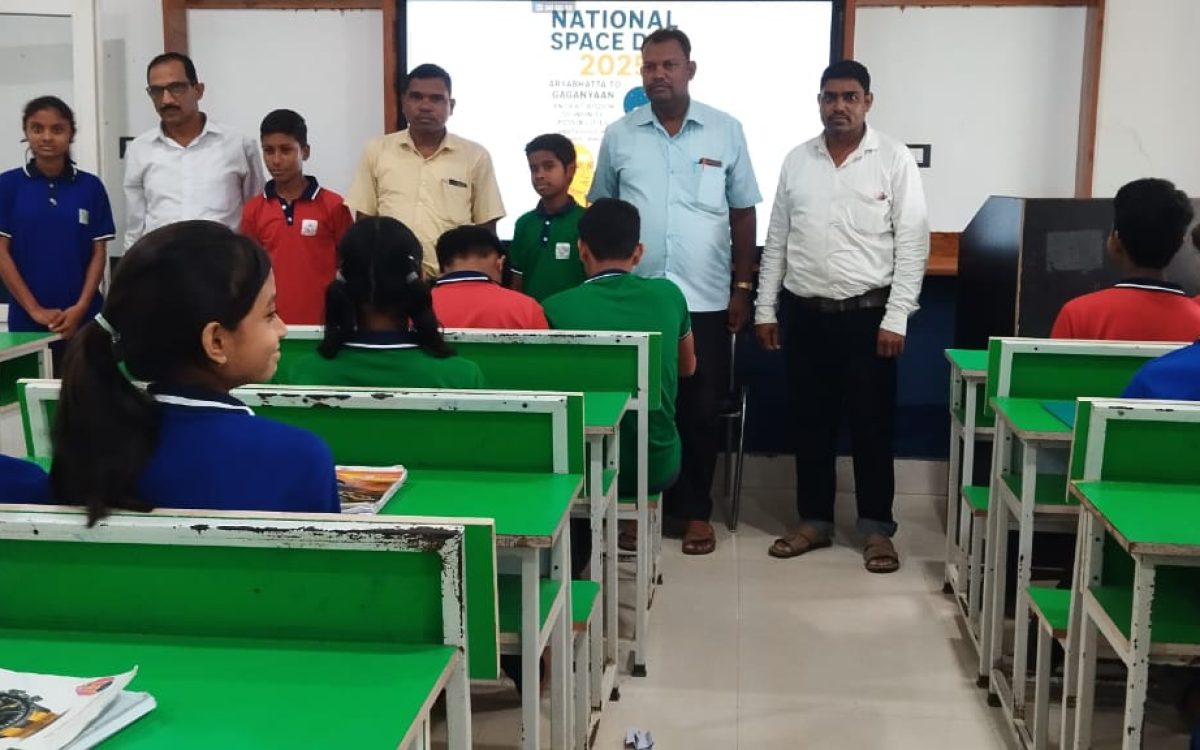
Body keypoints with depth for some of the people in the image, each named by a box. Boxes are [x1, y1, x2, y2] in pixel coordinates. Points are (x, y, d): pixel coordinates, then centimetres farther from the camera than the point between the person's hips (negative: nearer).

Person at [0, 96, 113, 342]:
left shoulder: (91, 186, 4)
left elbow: (99, 253, 4)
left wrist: (81, 307, -8)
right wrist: (34, 309, -8)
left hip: (83, 316, 1)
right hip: (27, 318, -1)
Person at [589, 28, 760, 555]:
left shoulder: (726, 131, 2)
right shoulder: (619, 135, 4)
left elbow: (742, 214, 6)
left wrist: (742, 287, 3)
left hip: (704, 300, 0)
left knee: (699, 410, 6)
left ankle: (695, 510, 19)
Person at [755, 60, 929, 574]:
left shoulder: (894, 159, -4)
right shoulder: (797, 160, 7)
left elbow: (912, 242, -6)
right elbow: (776, 239, 10)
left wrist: (896, 317, -12)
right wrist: (765, 308, 7)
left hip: (867, 313, -3)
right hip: (804, 313, 4)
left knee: (872, 423, 4)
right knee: (811, 422, 11)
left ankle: (877, 528, 16)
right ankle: (814, 520, 23)